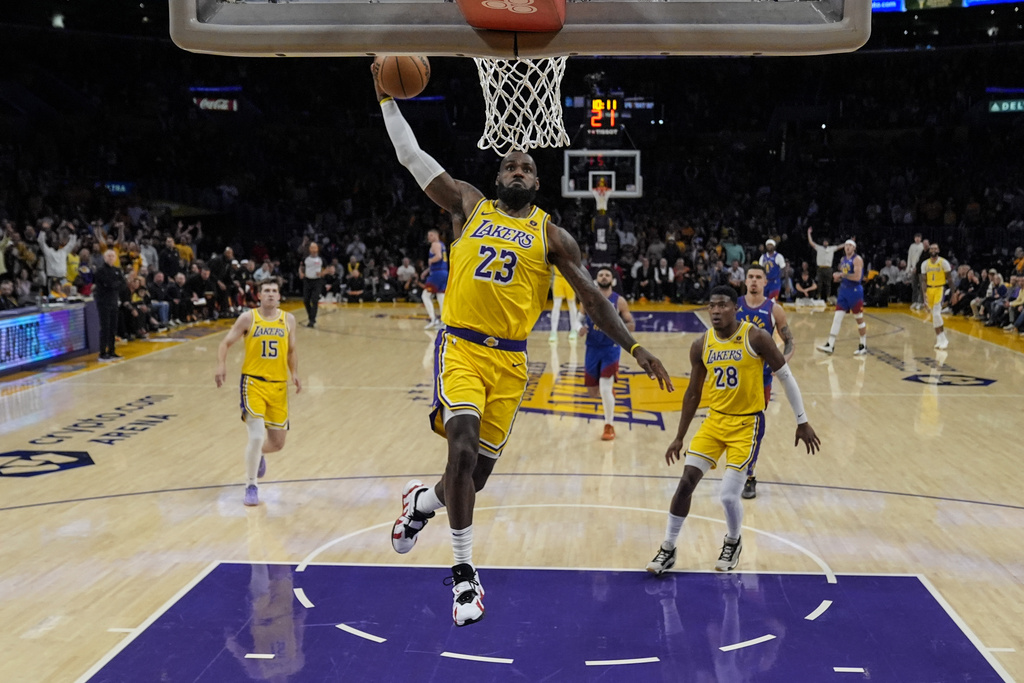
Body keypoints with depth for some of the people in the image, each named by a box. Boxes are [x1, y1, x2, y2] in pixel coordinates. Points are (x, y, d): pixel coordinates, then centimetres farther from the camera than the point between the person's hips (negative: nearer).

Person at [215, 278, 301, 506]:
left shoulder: (288, 320, 7)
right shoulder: (248, 318, -2)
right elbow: (226, 343, 0)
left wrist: (295, 374, 1)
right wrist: (221, 365, -18)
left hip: (278, 385, 4)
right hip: (253, 382, -3)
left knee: (277, 443, 7)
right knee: (257, 435, -17)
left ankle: (258, 454, 44)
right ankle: (251, 487, 1)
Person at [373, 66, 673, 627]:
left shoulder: (552, 235, 10)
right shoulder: (468, 206, 10)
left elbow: (591, 296, 7)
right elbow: (412, 158, 9)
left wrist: (635, 349, 0)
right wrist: (387, 99, 5)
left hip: (510, 359, 2)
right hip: (461, 347, -2)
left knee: (479, 472, 5)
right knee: (464, 447, -22)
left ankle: (423, 501, 41)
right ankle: (464, 572, -9)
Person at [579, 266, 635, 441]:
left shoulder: (619, 301, -5)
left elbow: (632, 326, -2)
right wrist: (580, 328, -15)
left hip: (611, 348, -3)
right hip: (592, 348, 3)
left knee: (605, 388, -16)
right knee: (593, 392, 9)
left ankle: (609, 426, 2)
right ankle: (609, 388, 46)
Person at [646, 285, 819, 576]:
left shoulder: (755, 337, -14)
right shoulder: (701, 346, 0)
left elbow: (786, 377, -5)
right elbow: (693, 393, 11)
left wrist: (802, 422, -3)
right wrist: (679, 437, 13)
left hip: (747, 423, -4)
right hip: (715, 420, 4)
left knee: (729, 495, -9)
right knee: (686, 482, -3)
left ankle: (733, 542, 24)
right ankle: (667, 550, 11)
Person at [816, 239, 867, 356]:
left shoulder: (857, 259, -11)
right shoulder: (843, 260, 13)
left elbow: (857, 277, -22)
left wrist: (842, 275, -19)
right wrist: (837, 277, 1)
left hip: (855, 291, -7)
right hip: (843, 290, 7)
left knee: (859, 319, 3)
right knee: (837, 317, 0)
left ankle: (863, 346, 14)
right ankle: (830, 345, -2)